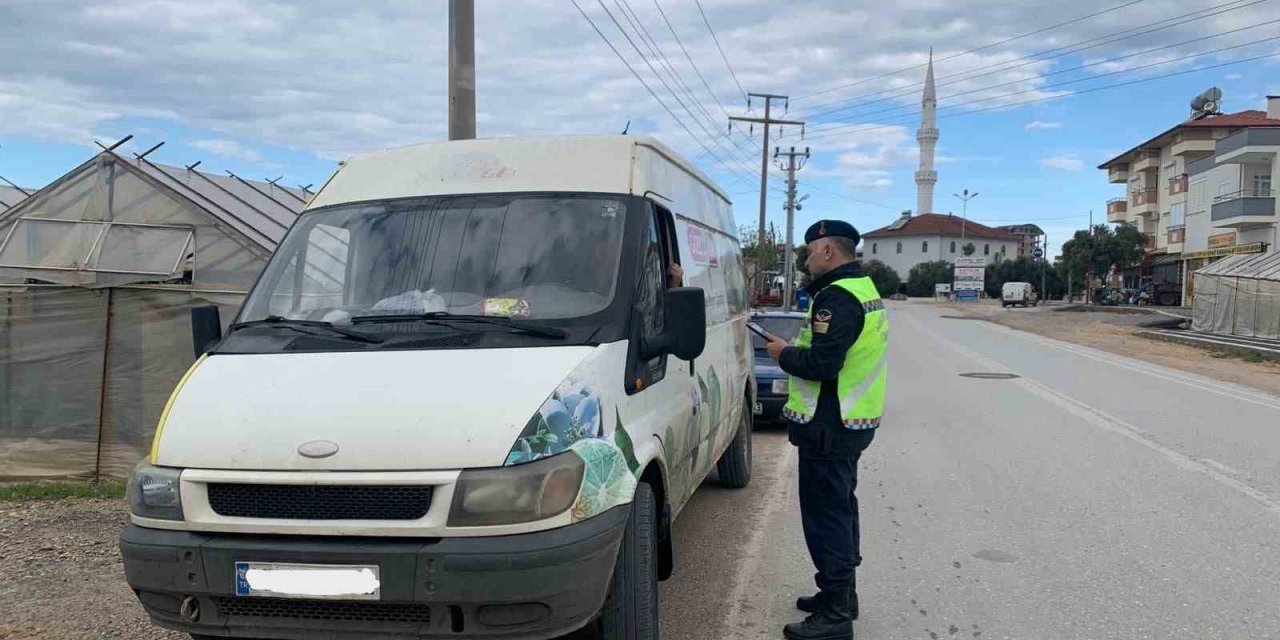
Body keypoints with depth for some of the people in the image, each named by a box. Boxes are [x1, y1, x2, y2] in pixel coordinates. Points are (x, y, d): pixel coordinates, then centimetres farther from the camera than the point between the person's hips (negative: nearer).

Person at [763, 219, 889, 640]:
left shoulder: (837, 298, -20)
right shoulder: (864, 290, 14)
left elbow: (821, 364, -27)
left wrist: (784, 354, -9)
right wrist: (793, 349, 8)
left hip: (828, 428, -11)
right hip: (852, 421, 11)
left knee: (826, 515, -4)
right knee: (840, 507, 20)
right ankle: (841, 594, 33)